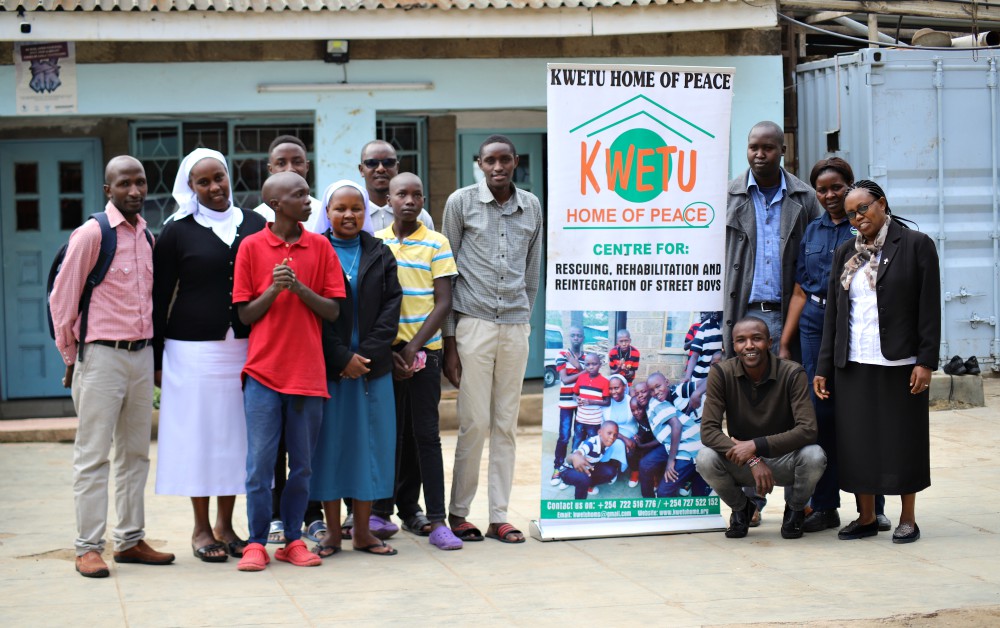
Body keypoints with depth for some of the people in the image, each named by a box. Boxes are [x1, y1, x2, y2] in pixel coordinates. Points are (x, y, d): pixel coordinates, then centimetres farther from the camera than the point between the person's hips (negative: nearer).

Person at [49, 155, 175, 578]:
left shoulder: (148, 237, 11)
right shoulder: (91, 234, -9)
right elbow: (61, 299, -6)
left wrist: (152, 353, 16)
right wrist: (72, 357, 0)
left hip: (142, 356, 7)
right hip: (102, 356, -7)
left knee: (135, 454, 11)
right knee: (93, 456, -3)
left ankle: (130, 540, 19)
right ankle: (88, 548, 0)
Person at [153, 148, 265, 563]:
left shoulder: (254, 226, 9)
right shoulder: (177, 232, 2)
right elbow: (160, 298, 3)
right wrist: (157, 358, -1)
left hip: (245, 349, 3)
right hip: (194, 351, -2)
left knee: (237, 434, 6)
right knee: (198, 434, 1)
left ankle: (225, 525, 17)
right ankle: (201, 528, 11)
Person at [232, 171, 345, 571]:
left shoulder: (320, 247, 6)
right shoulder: (251, 247, 1)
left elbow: (333, 310, 4)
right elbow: (245, 314, 2)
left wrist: (300, 288, -12)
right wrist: (273, 288, -14)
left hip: (308, 371, 2)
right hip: (264, 372, -2)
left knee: (302, 465, 6)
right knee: (260, 463, -2)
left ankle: (293, 539, 16)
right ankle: (256, 542, 8)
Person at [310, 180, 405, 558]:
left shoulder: (380, 255, 10)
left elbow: (391, 307, 2)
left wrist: (366, 354, -10)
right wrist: (341, 357, -12)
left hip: (372, 366, 3)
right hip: (327, 367, -2)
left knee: (370, 442, 3)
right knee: (330, 443, 1)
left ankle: (362, 531, 11)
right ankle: (333, 533, 8)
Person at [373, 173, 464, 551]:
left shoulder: (436, 244, 1)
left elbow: (444, 302, -2)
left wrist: (414, 347, -10)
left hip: (424, 348, -1)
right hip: (384, 348, 1)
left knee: (424, 432, -3)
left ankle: (435, 520, -3)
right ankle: (381, 509, 14)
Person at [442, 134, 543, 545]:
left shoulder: (531, 207, 10)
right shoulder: (461, 202, 0)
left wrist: (525, 319, 14)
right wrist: (448, 340, -4)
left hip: (516, 326, 3)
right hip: (473, 323, -3)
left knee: (506, 425, 5)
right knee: (475, 424, -4)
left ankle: (499, 516, 11)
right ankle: (457, 513, 8)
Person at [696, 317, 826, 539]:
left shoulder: (792, 374, -17)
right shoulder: (721, 373, -14)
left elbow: (808, 431, -25)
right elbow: (708, 430, -19)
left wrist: (756, 445, -32)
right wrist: (753, 461, -29)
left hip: (784, 462, -1)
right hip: (741, 464, 1)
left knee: (814, 456, -32)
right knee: (705, 460, -29)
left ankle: (795, 509, 3)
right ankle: (741, 508, 5)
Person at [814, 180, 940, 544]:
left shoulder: (916, 246, -1)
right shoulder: (845, 254, 12)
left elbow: (929, 308, -5)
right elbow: (832, 313, 13)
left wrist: (926, 360, -11)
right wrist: (823, 368, 9)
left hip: (899, 364, -4)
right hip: (853, 365, 4)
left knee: (902, 441, 2)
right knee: (857, 442, 6)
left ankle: (908, 519, 13)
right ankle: (866, 518, 16)